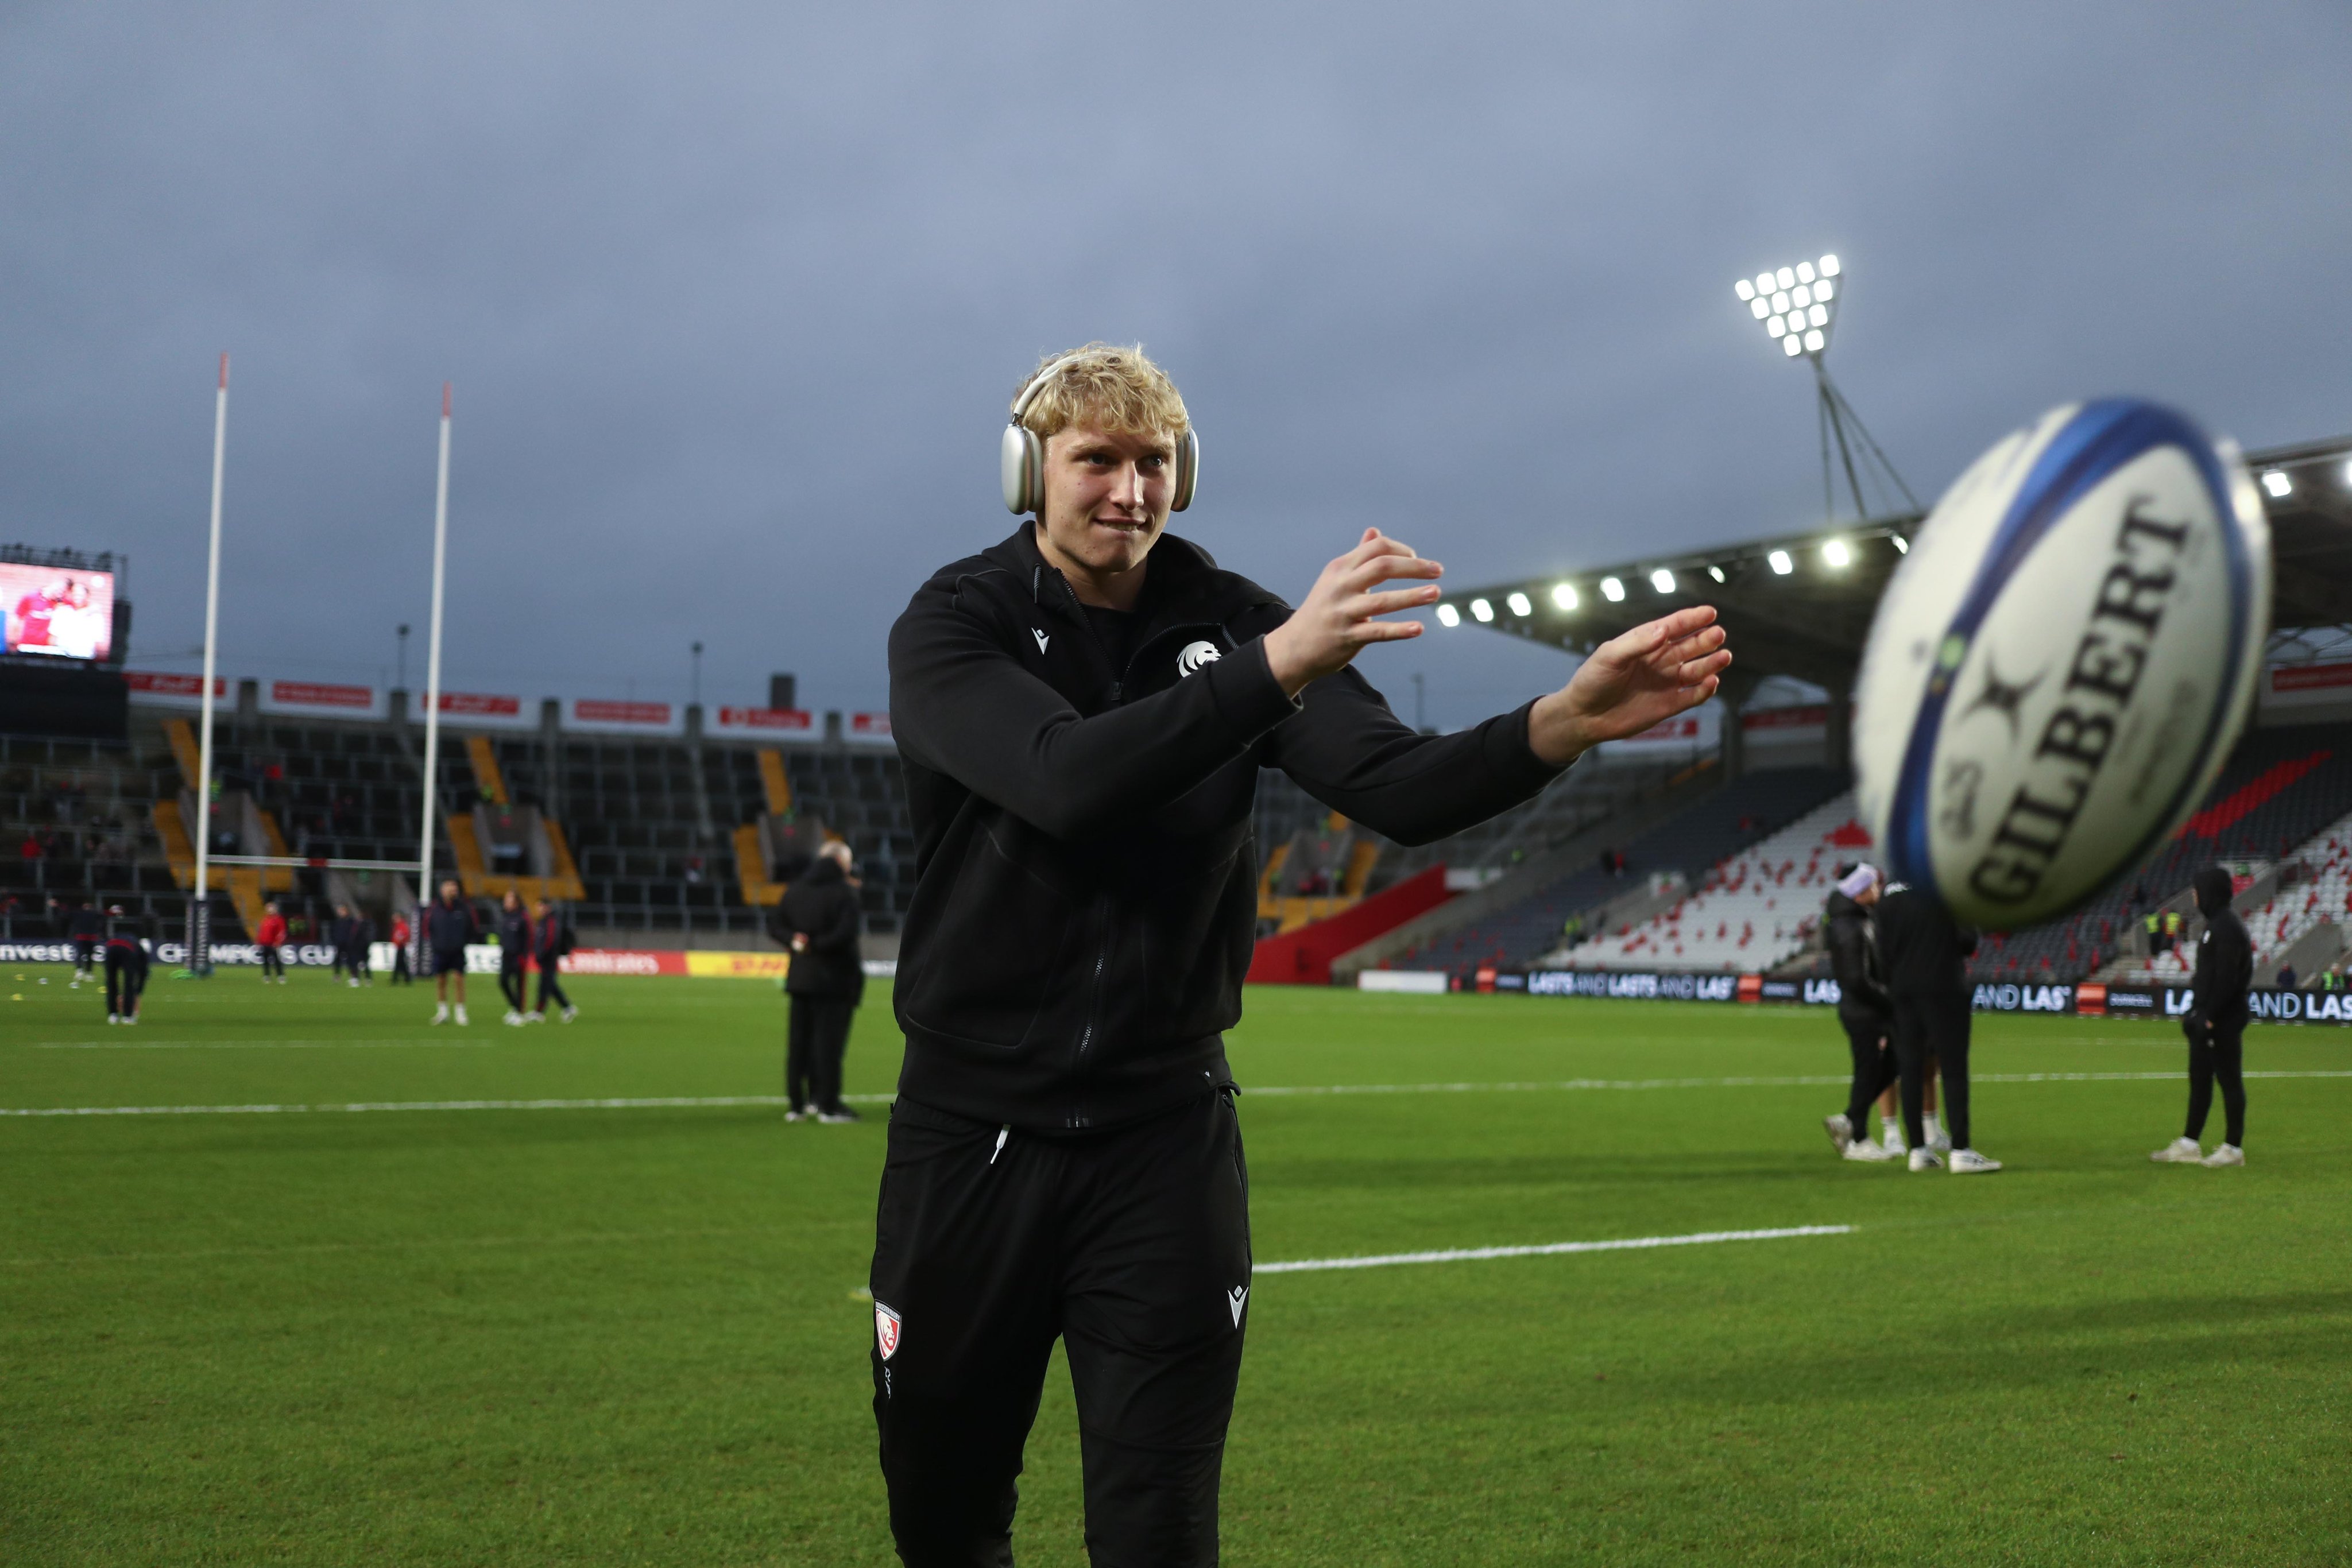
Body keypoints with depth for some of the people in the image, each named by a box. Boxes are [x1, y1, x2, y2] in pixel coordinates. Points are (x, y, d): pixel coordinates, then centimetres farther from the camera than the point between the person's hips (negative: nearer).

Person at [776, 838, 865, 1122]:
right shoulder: (845, 892, -11)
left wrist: (797, 941, -7)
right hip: (834, 978, -5)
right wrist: (815, 945, -9)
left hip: (801, 976, 6)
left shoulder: (795, 889, 8)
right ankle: (827, 1104, 0)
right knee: (829, 1039, -1)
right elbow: (845, 934, -19)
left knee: (799, 1040, 9)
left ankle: (796, 1102, 12)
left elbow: (779, 927, 7)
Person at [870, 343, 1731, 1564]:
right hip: (971, 1136, -1)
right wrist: (1276, 666, -39)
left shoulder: (1227, 626, 1)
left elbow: (1397, 789, -13)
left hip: (1165, 1143, 1)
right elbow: (1067, 779, -28)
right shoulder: (954, 627, -7)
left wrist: (1563, 723, -32)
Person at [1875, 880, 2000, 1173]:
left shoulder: (1889, 893, 5)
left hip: (1902, 992, 5)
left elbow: (1884, 951, 6)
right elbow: (1967, 939, -12)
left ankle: (1918, 1150, 9)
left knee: (1910, 1069, 7)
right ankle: (1961, 1151, -7)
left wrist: (1893, 986, 16)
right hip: (1942, 989, -5)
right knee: (1954, 1069, -2)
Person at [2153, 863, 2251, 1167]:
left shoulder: (2227, 927, -16)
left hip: (2224, 1021, -10)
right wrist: (2195, 1011, 18)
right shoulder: (2215, 924, 15)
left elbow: (2227, 977, -21)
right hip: (2206, 1019, 10)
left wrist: (2209, 1016, -22)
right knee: (2199, 1079, 13)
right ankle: (2189, 1145, 18)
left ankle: (2234, 1148, 4)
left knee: (2229, 1080, -3)